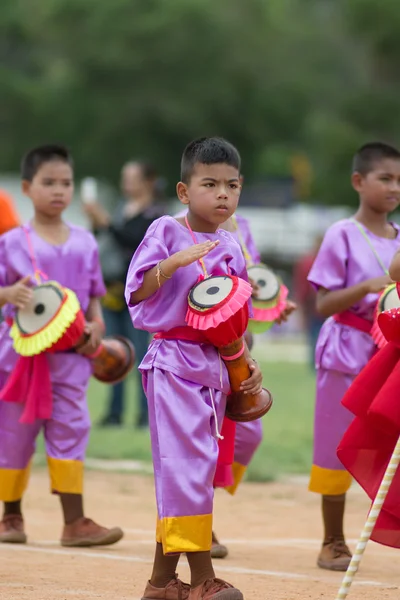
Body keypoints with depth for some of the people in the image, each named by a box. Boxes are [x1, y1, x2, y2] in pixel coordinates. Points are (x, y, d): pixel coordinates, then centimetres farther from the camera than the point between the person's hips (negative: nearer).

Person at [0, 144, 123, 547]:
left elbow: (93, 296, 12)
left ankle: (74, 521, -5)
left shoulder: (85, 244, 8)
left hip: (70, 353, 2)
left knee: (70, 429, -3)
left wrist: (96, 325, -5)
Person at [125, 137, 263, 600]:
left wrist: (247, 361, 4)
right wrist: (176, 261, -24)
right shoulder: (166, 232, -5)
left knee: (188, 470, 8)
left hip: (214, 367, 6)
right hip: (173, 362, -6)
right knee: (186, 463, -12)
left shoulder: (231, 249, 12)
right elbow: (137, 293, -11)